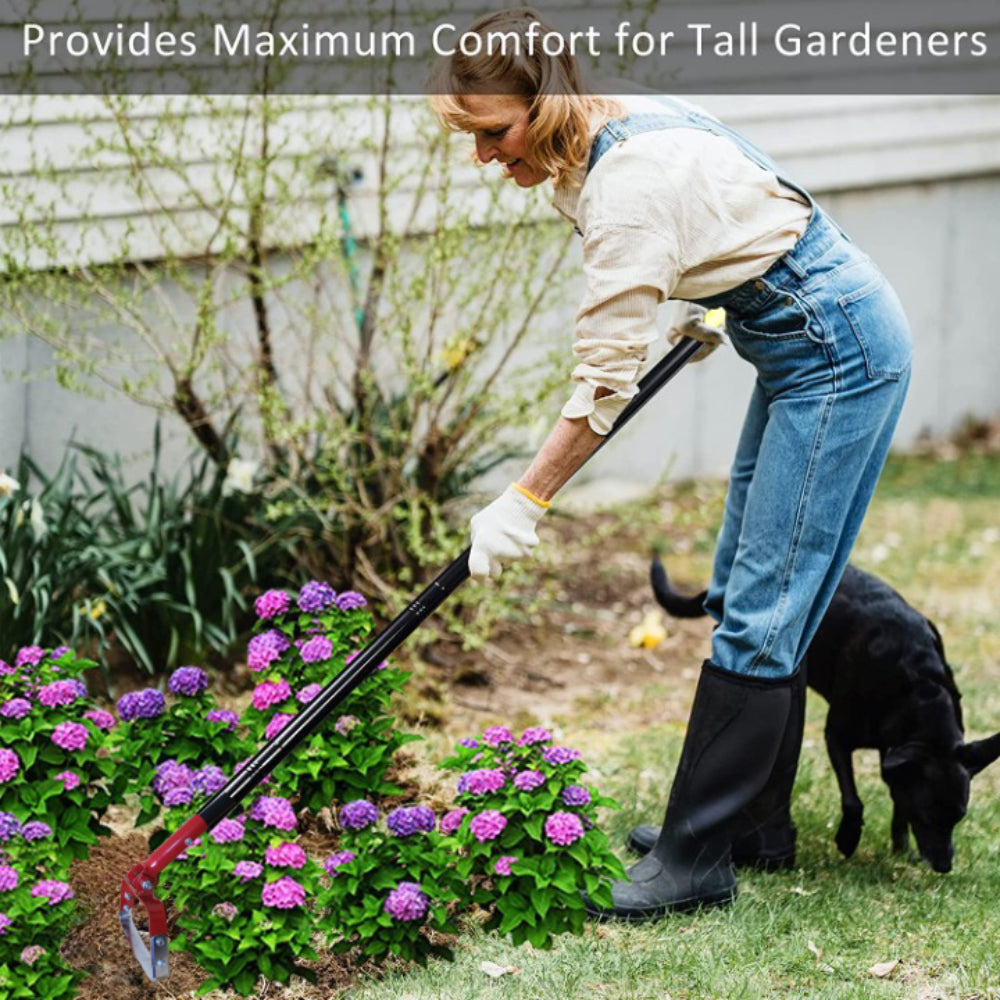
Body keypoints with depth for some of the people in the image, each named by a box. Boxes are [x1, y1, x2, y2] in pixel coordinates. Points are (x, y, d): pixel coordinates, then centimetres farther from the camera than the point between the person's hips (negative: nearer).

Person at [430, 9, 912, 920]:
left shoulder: (629, 178, -26)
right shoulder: (619, 127, 2)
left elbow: (609, 376, -23)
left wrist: (525, 501, -17)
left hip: (840, 352, -10)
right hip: (804, 341, 10)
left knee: (761, 611, -9)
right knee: (746, 595, 14)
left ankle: (697, 861, -7)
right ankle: (757, 824, 22)